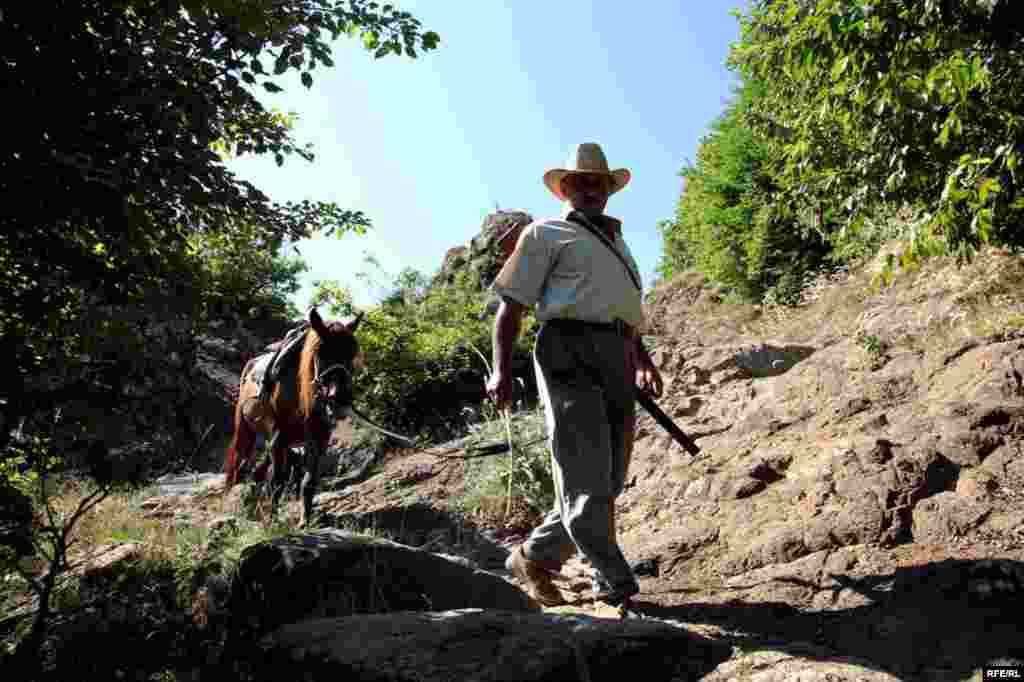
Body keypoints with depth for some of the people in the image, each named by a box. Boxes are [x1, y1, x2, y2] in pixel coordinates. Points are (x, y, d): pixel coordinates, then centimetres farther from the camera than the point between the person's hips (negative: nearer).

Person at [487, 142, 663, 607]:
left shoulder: (616, 241, 31)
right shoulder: (547, 234, 10)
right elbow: (512, 304, 1)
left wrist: (642, 362, 21)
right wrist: (501, 370, -12)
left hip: (617, 361, 7)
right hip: (568, 351, -7)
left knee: (607, 481, 5)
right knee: (586, 477, -10)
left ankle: (534, 559, 18)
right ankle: (617, 585, -5)